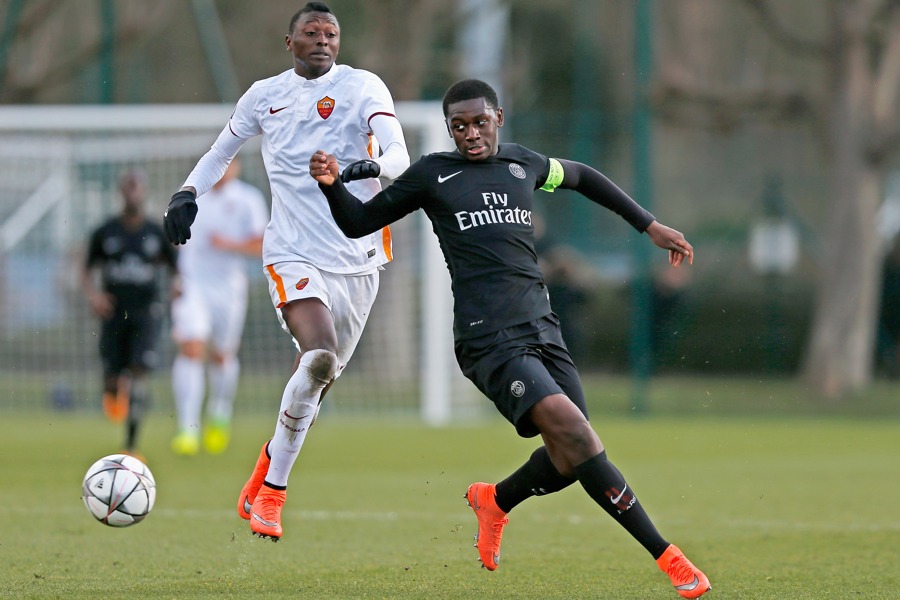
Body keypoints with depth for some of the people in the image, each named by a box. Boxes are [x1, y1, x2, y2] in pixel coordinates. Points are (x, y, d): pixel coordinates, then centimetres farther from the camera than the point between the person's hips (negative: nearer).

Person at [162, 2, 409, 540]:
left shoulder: (362, 87, 0)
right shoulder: (264, 96, 8)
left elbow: (398, 153, -14)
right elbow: (223, 149, 25)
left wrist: (374, 165, -36)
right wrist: (189, 192, 11)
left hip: (357, 255, 1)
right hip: (293, 252, -1)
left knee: (319, 379, 10)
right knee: (320, 357, -25)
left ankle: (264, 486, 31)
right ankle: (271, 491, -13)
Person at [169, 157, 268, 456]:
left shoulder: (248, 199, -1)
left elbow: (262, 246, -5)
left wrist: (230, 244, -20)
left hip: (228, 288, -1)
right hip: (191, 286, 1)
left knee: (222, 356, 9)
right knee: (191, 350, -16)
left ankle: (220, 415, 39)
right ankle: (188, 430, -21)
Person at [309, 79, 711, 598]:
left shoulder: (525, 165, 16)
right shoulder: (433, 175, 6)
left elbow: (582, 177, 35)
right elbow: (358, 223, 12)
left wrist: (650, 226, 34)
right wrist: (332, 184, -7)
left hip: (542, 329, 6)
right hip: (490, 339, -6)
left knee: (573, 459, -1)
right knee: (570, 428, -24)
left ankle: (496, 501, 33)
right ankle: (667, 556, -23)